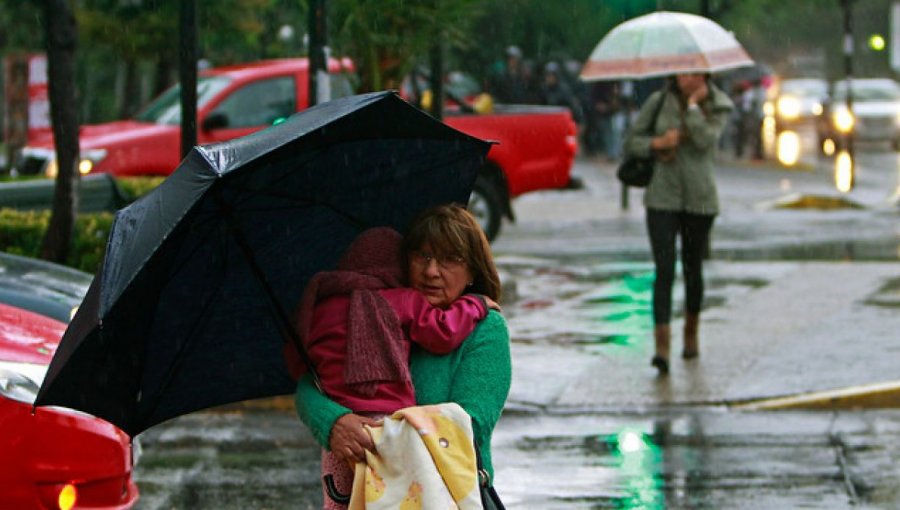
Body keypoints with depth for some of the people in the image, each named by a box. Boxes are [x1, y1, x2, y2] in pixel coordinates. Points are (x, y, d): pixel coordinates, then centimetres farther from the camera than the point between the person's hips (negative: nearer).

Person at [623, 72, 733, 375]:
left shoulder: (718, 107, 0)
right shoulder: (659, 101, 0)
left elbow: (706, 140, -19)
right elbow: (632, 142, 4)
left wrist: (693, 103, -14)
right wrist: (657, 143, -14)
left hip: (699, 199, 1)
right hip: (662, 197, -1)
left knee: (692, 269, 13)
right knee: (664, 271, -13)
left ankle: (691, 333, 37)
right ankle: (661, 347, -20)